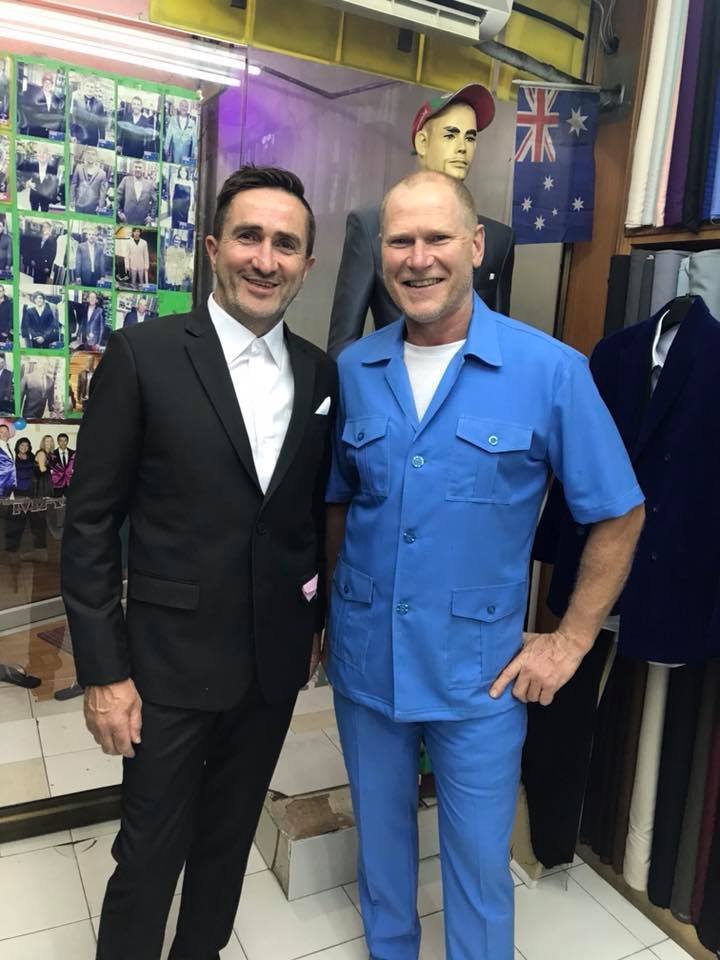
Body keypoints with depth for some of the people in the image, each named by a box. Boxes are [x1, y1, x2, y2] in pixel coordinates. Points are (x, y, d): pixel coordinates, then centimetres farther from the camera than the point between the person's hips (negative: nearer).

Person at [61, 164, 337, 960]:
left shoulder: (321, 374, 1)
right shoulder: (143, 355, -11)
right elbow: (90, 523, -10)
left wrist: (317, 621, 12)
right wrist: (101, 669, -10)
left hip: (276, 657, 4)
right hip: (171, 656, -4)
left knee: (231, 832, 22)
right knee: (151, 848, 12)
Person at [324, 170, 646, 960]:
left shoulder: (550, 370, -13)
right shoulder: (352, 370, -3)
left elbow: (618, 515, -5)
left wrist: (571, 641, -4)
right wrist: (324, 613, 8)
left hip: (478, 669, -3)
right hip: (364, 658, 4)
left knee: (479, 862, 16)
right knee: (380, 840, 24)